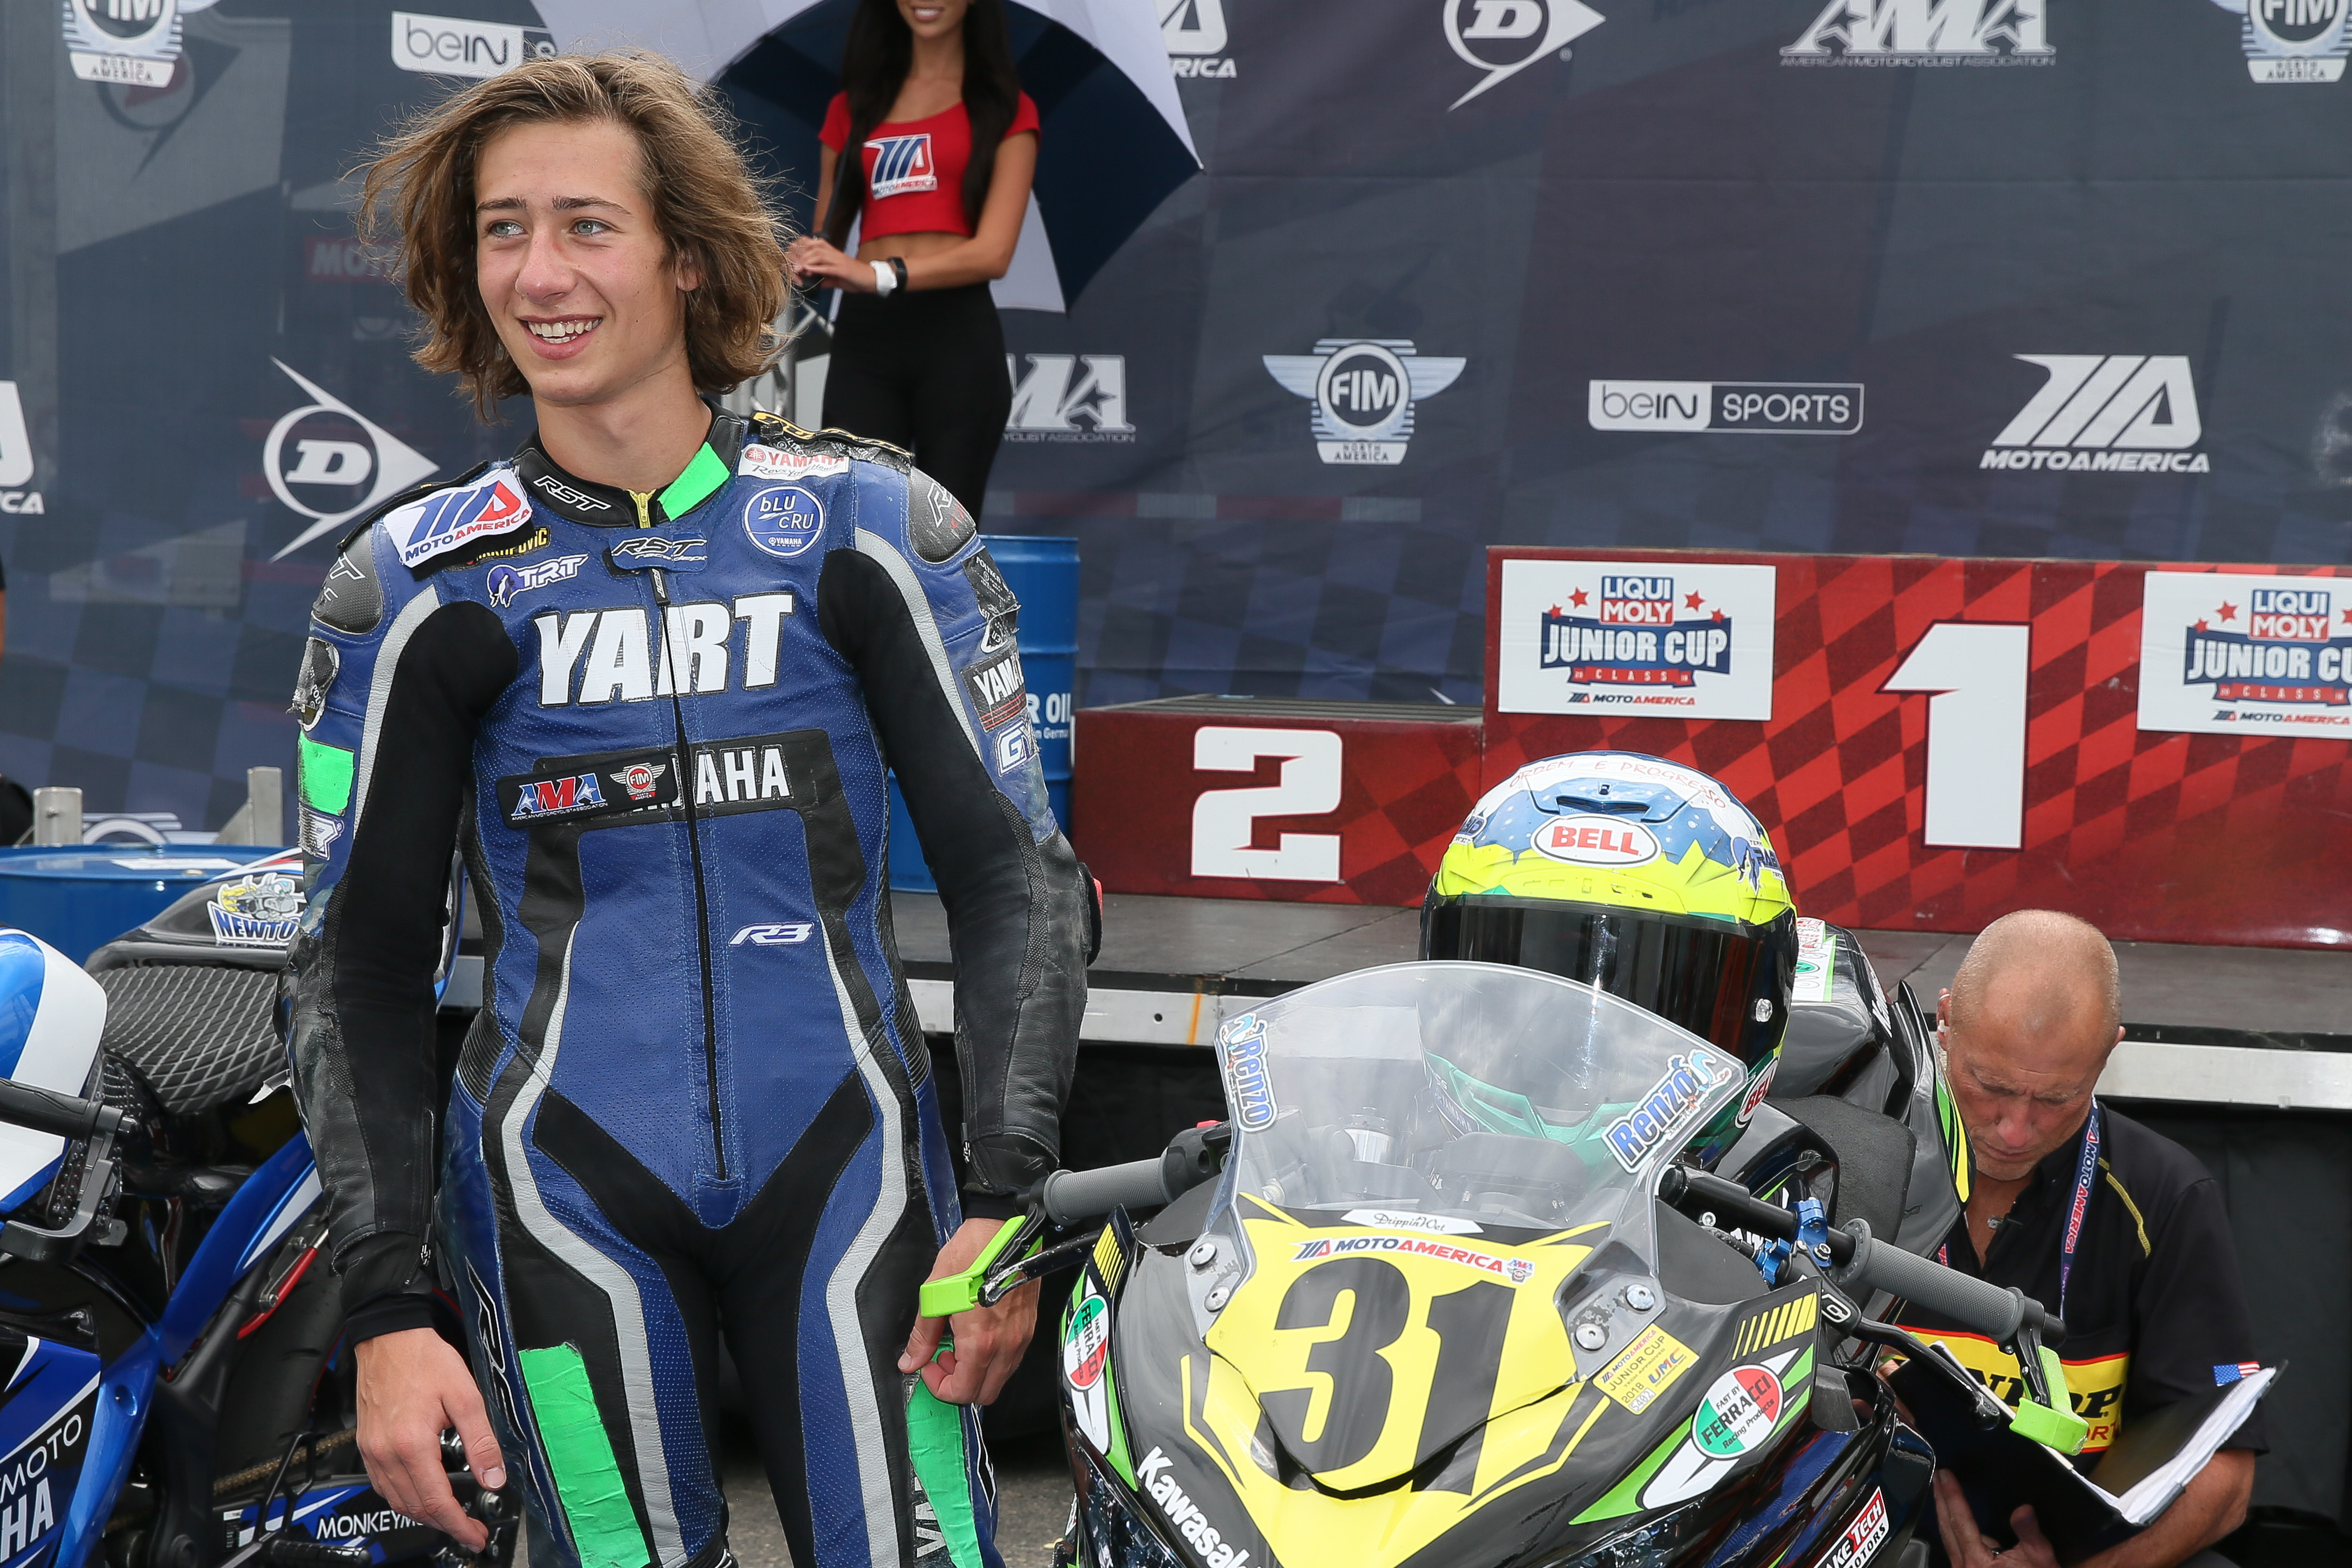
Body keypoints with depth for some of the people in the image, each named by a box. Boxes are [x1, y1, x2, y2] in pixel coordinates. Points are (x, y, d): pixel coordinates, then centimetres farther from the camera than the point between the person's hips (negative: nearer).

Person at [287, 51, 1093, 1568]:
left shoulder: (872, 529, 1)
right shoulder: (416, 583, 3)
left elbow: (1018, 875, 2)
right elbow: (361, 961, 6)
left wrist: (1005, 1203, -7)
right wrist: (387, 1306, -2)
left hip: (849, 1161, 0)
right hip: (565, 1185, 0)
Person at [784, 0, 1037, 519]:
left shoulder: (1003, 109, 7)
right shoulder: (853, 108, 18)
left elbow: (994, 252, -5)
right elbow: (826, 236, 18)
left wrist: (879, 273, -18)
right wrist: (806, 261, -7)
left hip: (957, 337, -2)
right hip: (862, 337, 3)